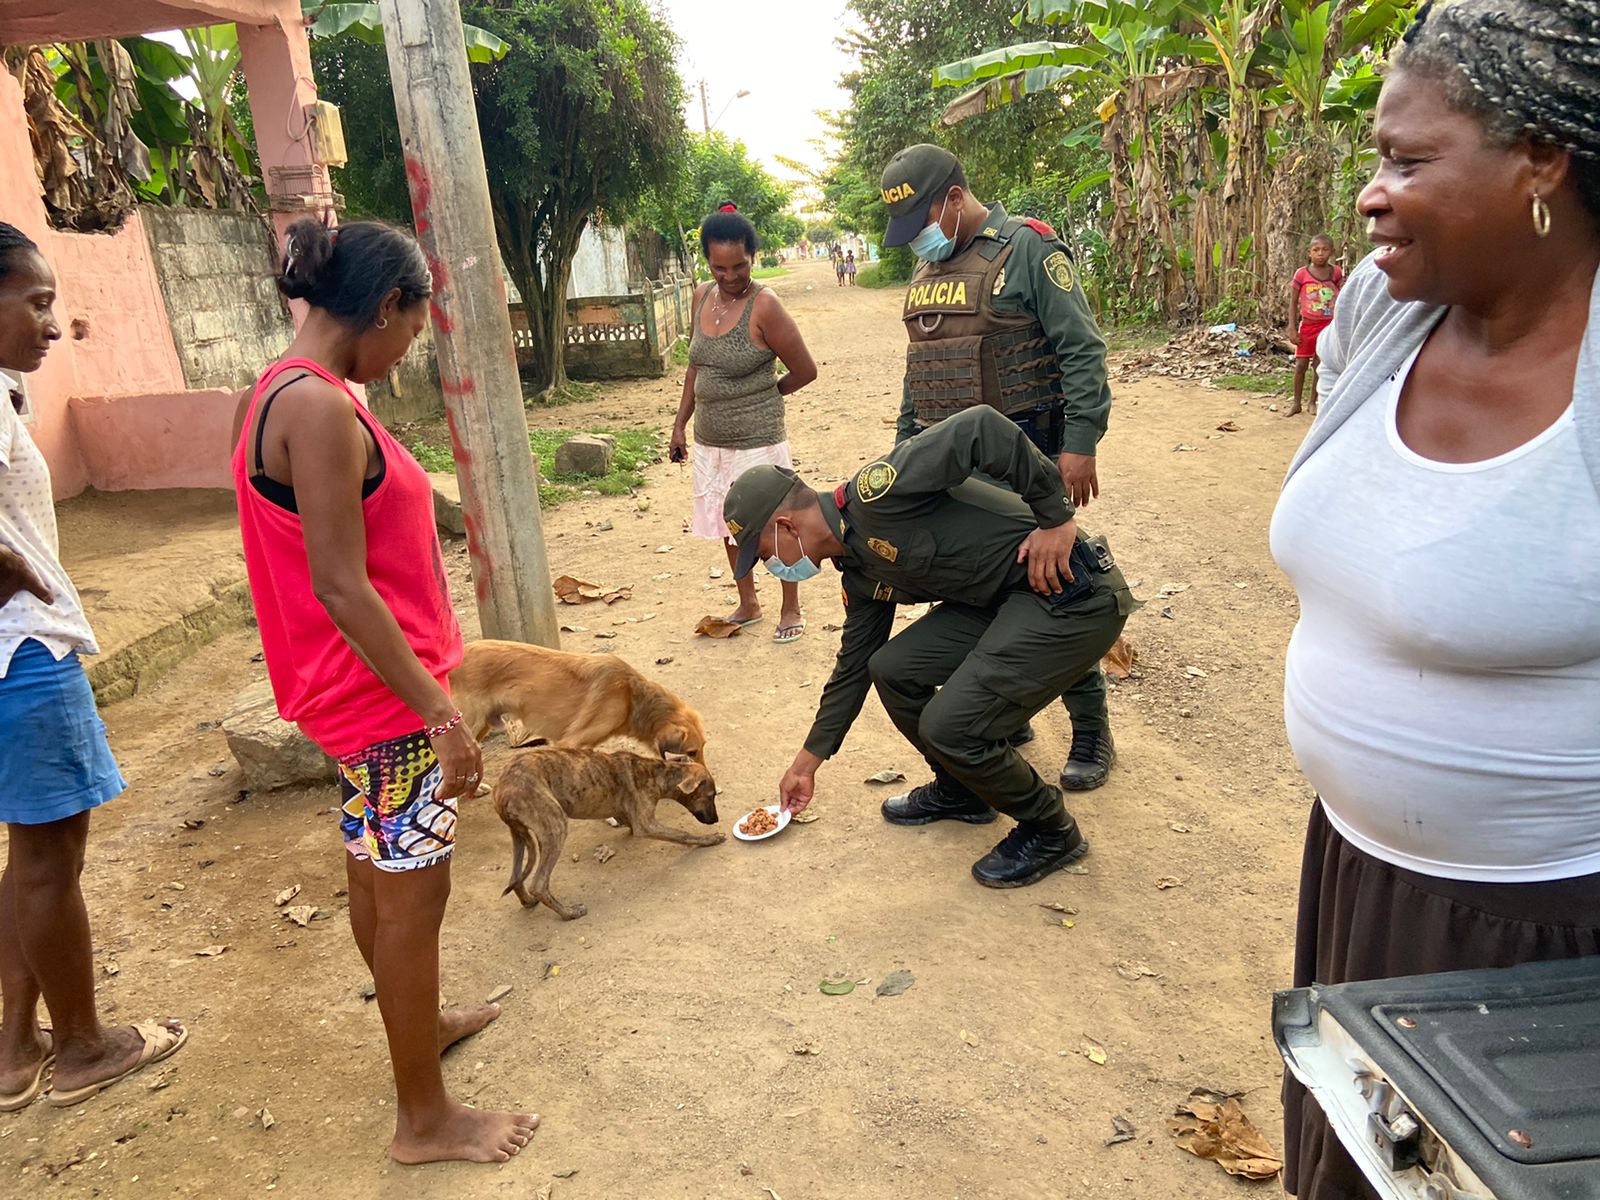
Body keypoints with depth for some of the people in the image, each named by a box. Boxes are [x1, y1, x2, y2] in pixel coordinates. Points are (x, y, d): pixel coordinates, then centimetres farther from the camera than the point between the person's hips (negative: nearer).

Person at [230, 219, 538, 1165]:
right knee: (414, 892, 3)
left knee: (375, 872, 23)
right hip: (385, 693, -10)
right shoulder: (322, 410, -23)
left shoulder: (278, 393, 8)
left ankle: (420, 1023, 46)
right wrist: (442, 713, -22)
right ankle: (426, 1120, 21)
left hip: (362, 686, 10)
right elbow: (339, 587, -26)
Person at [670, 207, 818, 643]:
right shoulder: (702, 297, 3)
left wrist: (762, 396, 2)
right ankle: (748, 604, 34)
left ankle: (791, 609, 25)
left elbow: (805, 371, -12)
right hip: (710, 439, 7)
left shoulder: (764, 305, -17)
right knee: (730, 525, 17)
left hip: (757, 439, -7)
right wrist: (680, 423, 13)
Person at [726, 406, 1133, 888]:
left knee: (949, 727, -13)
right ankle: (960, 788, 29)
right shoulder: (861, 573, 11)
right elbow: (853, 666, 21)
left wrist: (1056, 517, -21)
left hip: (1072, 593, -9)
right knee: (893, 669, 7)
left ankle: (1050, 831, 12)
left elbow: (981, 428, -26)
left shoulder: (873, 495, -18)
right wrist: (806, 764, 28)